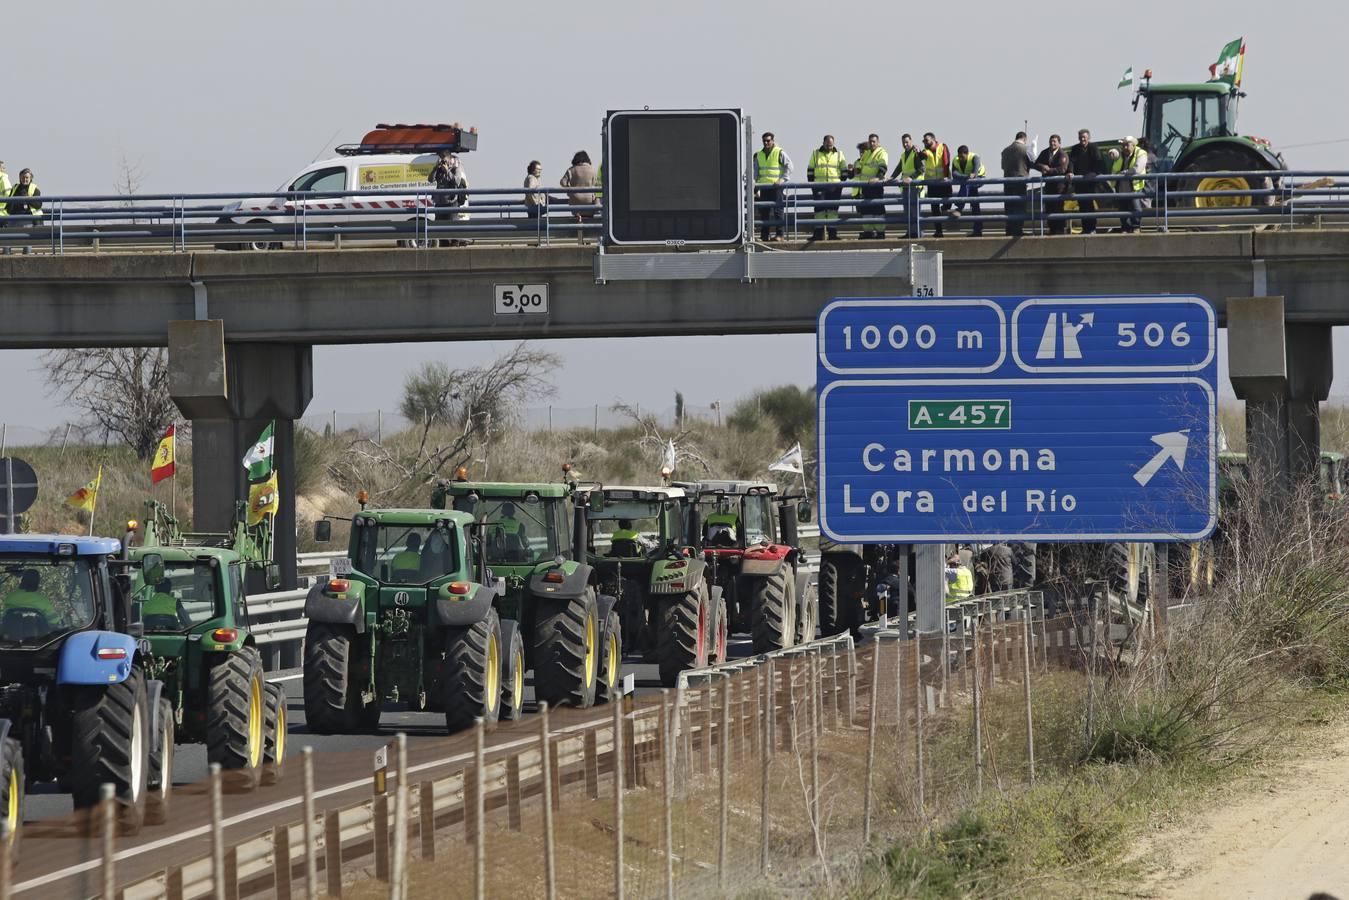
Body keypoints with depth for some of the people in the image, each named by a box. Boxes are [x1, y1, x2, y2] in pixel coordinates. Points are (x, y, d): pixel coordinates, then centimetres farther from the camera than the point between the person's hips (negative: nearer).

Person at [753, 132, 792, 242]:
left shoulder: (780, 153, -3)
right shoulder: (759, 155, 13)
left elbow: (789, 166, -5)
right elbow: (755, 171, 18)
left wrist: (783, 179, -14)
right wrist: (754, 182, 4)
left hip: (776, 187, -5)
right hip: (764, 186, 5)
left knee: (777, 211, -6)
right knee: (764, 212, 5)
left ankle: (779, 234, -5)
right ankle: (764, 235, 9)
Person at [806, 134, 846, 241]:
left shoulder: (839, 154, 9)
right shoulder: (816, 154, 9)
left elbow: (844, 170, 12)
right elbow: (810, 170, 10)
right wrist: (811, 183, 2)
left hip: (834, 187, 0)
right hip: (819, 186, 0)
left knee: (833, 210, 1)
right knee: (819, 209, -3)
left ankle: (833, 233, 4)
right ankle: (818, 233, -1)